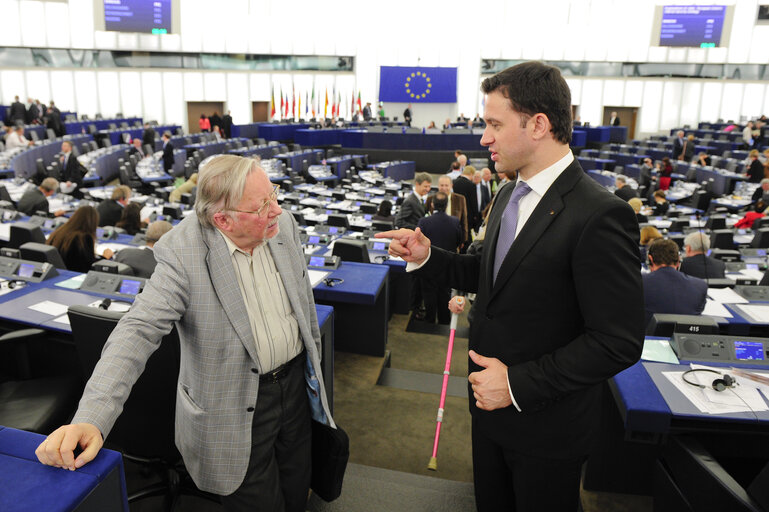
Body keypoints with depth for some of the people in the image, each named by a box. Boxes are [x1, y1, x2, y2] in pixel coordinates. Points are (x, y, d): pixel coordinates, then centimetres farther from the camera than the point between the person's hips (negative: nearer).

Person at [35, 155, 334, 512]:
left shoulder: (284, 226, -7)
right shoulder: (183, 255, -23)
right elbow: (138, 332, -28)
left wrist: (314, 357, 15)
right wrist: (91, 418, -37)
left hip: (295, 382, 5)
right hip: (238, 406, -4)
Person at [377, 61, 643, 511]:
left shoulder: (600, 215, -25)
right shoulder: (510, 195, 3)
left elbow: (619, 342, -24)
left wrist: (520, 384, -24)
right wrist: (427, 257, -2)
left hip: (547, 427, -7)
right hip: (491, 406, 8)